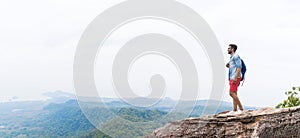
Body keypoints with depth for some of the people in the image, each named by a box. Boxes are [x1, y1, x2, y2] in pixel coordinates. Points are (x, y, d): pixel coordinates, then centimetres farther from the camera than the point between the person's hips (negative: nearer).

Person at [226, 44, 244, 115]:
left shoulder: (236, 56, -11)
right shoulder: (232, 57, 20)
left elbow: (239, 67, -19)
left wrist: (235, 78, -25)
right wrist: (228, 66, 9)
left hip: (235, 78, -10)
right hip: (232, 78, 10)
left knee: (232, 93, -13)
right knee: (234, 94, 7)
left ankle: (241, 108, -7)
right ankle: (234, 110, 8)